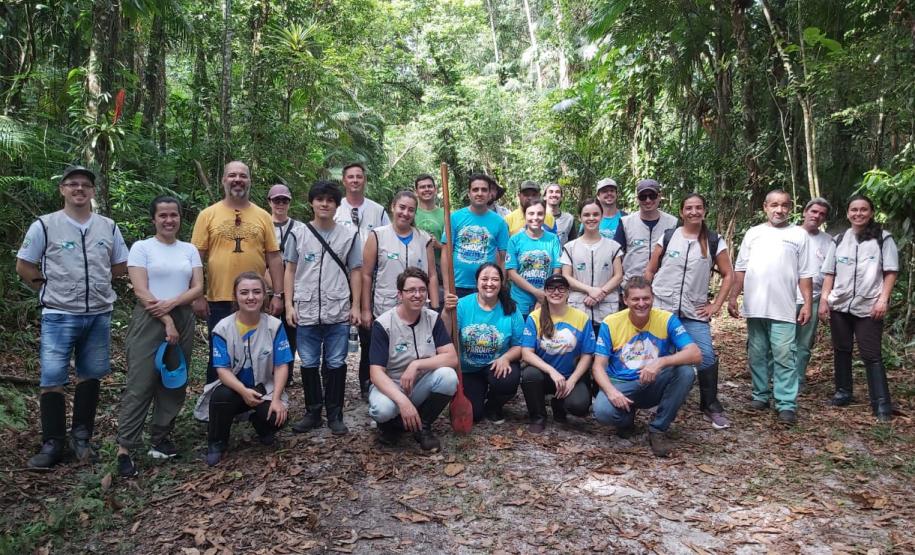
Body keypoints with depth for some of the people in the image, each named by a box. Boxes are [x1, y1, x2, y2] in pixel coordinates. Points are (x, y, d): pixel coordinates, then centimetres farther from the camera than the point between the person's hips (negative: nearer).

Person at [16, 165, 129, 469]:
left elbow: (120, 265, 15)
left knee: (90, 376, 10)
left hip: (99, 315, 3)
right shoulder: (44, 225, -3)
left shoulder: (108, 227, 5)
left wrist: (95, 283, 8)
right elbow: (24, 267, 3)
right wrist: (51, 289, 2)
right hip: (59, 316, -3)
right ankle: (52, 444, 8)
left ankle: (81, 437, 22)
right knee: (52, 380, -3)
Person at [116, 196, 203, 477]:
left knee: (174, 383, 7)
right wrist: (166, 322, -13)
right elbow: (141, 291, -9)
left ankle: (161, 438, 18)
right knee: (140, 385, -6)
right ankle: (124, 448, -1)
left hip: (182, 319, 4)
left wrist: (170, 304, -14)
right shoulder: (141, 247, -1)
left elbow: (197, 288, 3)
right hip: (149, 320, -4)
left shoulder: (190, 250, 11)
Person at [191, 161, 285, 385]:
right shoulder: (208, 214, 2)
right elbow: (197, 258, 1)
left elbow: (274, 257, 5)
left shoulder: (263, 216, 5)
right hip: (219, 300, -1)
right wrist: (197, 296, -4)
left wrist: (278, 294, 0)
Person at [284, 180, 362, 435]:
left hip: (338, 312, -1)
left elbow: (355, 272, 6)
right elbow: (290, 271, 8)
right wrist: (289, 305, 1)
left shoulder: (349, 235, 5)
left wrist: (355, 306, 0)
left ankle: (335, 415, 15)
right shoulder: (298, 234, 6)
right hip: (306, 311, 1)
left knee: (336, 364, 4)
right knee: (309, 364, 8)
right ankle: (313, 412, 21)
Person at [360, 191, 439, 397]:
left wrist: (435, 309, 3)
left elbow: (432, 276, 9)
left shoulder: (424, 239, 9)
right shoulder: (377, 236, 2)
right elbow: (366, 275, 1)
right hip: (383, 312, -2)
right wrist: (366, 310, -3)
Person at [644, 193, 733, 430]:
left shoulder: (714, 242, 3)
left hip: (694, 313, 0)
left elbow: (728, 275, 8)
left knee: (707, 357, -9)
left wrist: (716, 305, 1)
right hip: (660, 309, 0)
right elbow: (650, 271, 8)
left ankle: (711, 406, 8)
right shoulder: (667, 237, 3)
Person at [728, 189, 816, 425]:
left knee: (784, 357, -5)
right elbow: (740, 269, 11)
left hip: (784, 309, -3)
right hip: (754, 307, 3)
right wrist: (733, 297, 5)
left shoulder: (799, 235, 5)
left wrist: (807, 303, -3)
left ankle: (786, 404, -2)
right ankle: (761, 395, 22)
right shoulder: (753, 233, 11)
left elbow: (805, 274, 3)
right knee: (757, 355, 11)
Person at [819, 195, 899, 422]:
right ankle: (843, 392, 24)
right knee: (841, 350, 12)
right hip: (839, 305, 4)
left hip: (869, 307, -4)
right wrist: (824, 299, 2)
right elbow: (830, 273, 11)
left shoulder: (883, 238, 1)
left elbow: (891, 272, -2)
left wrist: (883, 299, -12)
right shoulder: (839, 240, 11)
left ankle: (881, 404, -3)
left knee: (872, 355, -5)